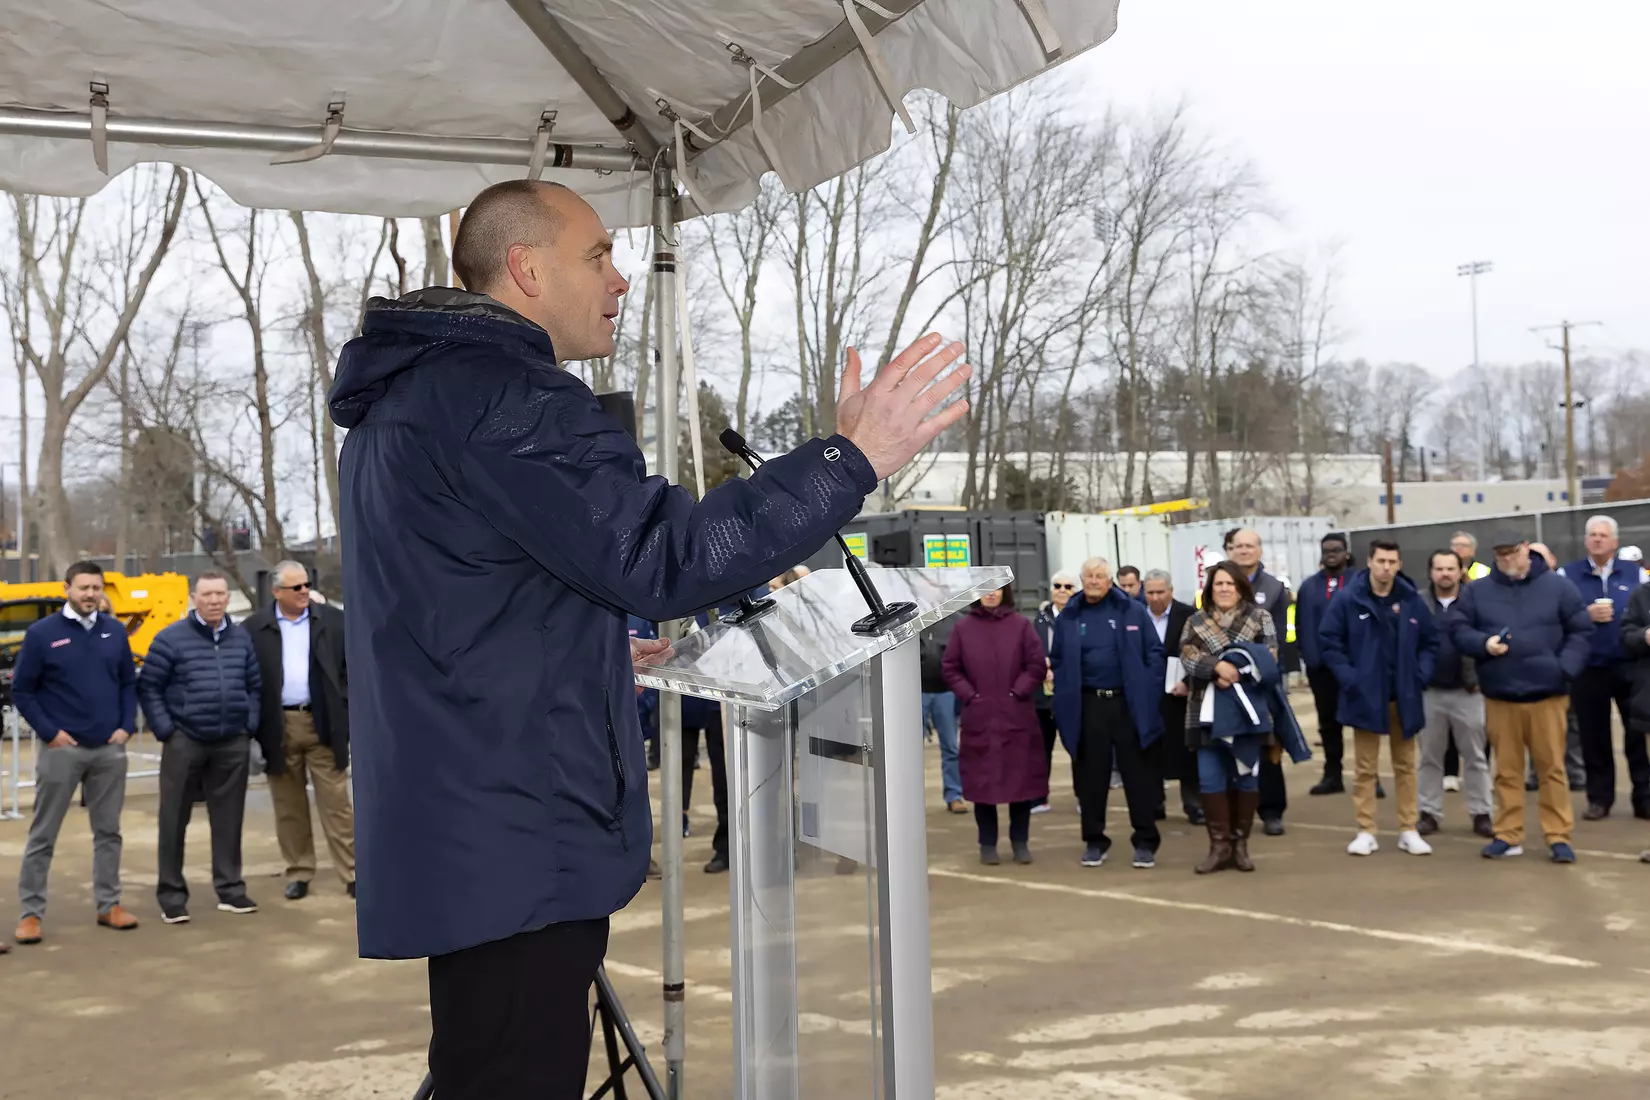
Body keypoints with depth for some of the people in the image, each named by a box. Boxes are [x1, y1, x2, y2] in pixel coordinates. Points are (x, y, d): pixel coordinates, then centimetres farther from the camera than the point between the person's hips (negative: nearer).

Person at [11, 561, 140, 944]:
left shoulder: (115, 632, 6)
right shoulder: (42, 633, -5)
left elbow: (129, 683, 12)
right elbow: (22, 691, -2)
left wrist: (126, 726, 0)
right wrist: (49, 732, -9)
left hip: (109, 750, 3)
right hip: (61, 749, -3)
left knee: (108, 830, 10)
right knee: (43, 834, 3)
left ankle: (109, 904, 20)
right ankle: (31, 912, 10)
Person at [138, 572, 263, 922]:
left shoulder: (241, 639, 9)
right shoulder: (171, 638, -4)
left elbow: (254, 685, 16)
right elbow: (148, 687, -3)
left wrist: (251, 725, 5)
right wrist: (165, 731, -8)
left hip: (233, 744, 3)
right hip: (184, 742, -3)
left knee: (229, 819, 8)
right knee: (174, 821, 3)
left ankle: (230, 889, 18)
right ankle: (172, 894, 11)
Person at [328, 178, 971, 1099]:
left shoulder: (407, 395, 20)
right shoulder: (503, 395, -16)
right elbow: (662, 557, -25)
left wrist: (592, 658, 31)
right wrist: (853, 459, -22)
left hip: (462, 840, 11)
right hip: (516, 850, -11)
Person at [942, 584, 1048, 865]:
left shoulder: (1020, 625, 1)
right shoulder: (962, 627, 2)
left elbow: (1037, 665, 0)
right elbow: (951, 668, 4)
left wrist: (1018, 692, -8)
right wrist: (969, 696, -5)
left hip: (1017, 716, 0)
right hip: (978, 718, 0)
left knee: (1021, 778, 5)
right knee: (982, 781, 4)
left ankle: (1020, 841, 18)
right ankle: (987, 844, 14)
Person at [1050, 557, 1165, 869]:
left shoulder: (1134, 611, 2)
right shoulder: (1068, 618, 6)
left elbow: (1154, 654, 3)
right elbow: (1058, 663, 10)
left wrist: (1149, 696, -6)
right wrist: (1065, 703, 1)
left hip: (1129, 704, -1)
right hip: (1087, 706, 1)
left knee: (1138, 774, 2)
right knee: (1091, 776, 7)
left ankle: (1145, 841, 10)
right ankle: (1094, 840, 17)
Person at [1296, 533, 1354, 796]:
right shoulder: (1309, 586, 10)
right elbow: (1301, 625, 8)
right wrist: (1308, 656, 0)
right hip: (1321, 665, 4)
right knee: (1328, 721, 10)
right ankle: (1333, 775, 17)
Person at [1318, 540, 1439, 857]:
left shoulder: (1412, 601, -1)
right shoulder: (1348, 600, -8)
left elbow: (1430, 641, 9)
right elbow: (1329, 641, -5)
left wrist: (1420, 675, -3)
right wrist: (1349, 678, -12)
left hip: (1404, 697, 3)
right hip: (1366, 696, -2)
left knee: (1406, 765, 10)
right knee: (1365, 767, 5)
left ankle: (1409, 831, 17)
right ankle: (1366, 832, 10)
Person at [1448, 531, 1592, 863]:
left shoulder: (1558, 586, 3)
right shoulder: (1477, 590, 6)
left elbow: (1580, 631, 4)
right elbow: (1457, 627, 5)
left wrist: (1565, 668, -9)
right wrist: (1482, 643, -14)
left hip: (1547, 695, -1)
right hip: (1499, 697, 1)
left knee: (1552, 768, 3)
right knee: (1506, 770, 8)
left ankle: (1559, 837, 10)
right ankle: (1508, 836, 16)